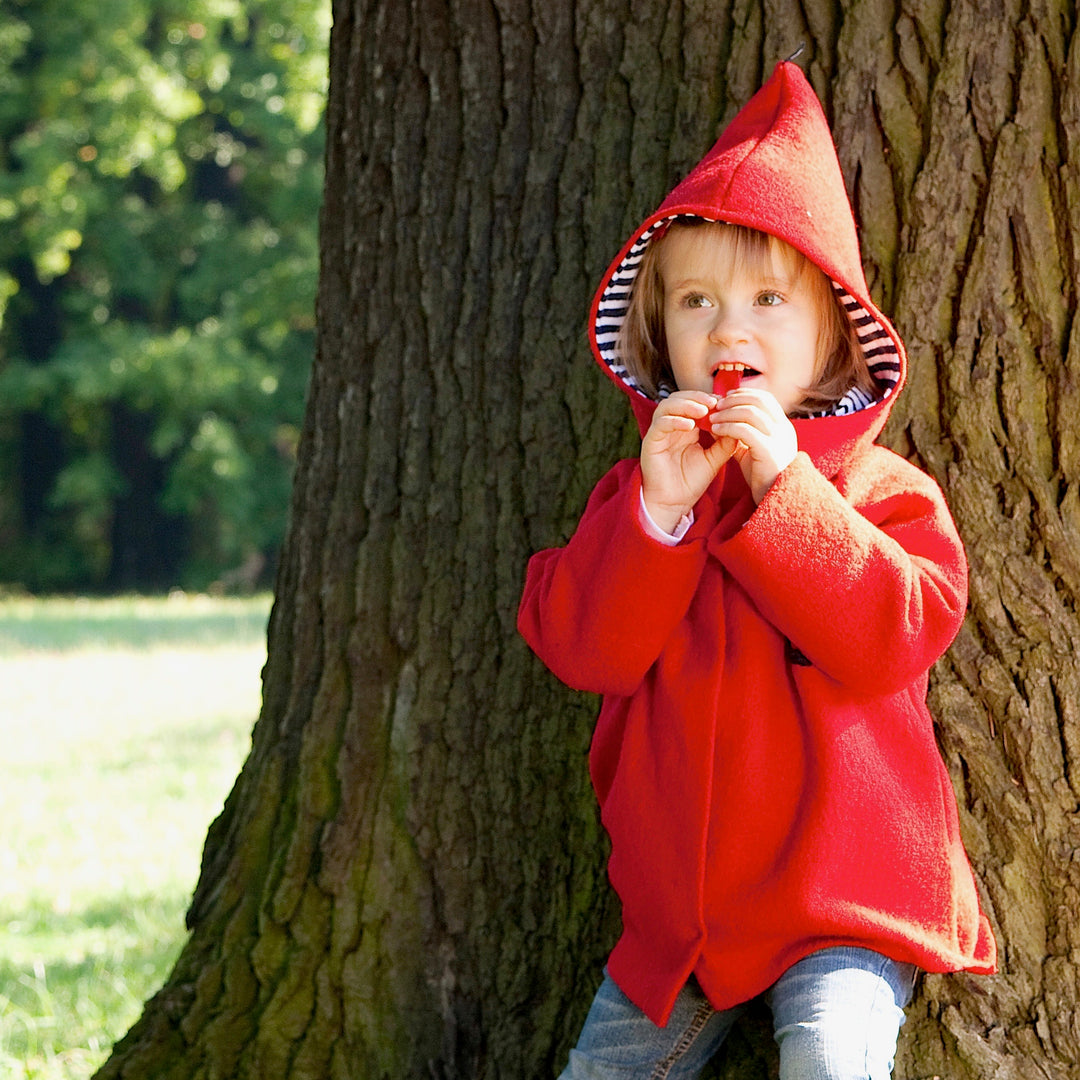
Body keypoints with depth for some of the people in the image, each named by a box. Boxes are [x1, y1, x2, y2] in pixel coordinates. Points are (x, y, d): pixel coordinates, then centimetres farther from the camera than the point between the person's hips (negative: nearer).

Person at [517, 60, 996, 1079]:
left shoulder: (884, 491, -3)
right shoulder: (636, 490, 7)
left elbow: (890, 638, -20)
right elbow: (582, 645, -7)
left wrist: (782, 488, -23)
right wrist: (657, 509, -20)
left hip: (843, 897, -4)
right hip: (677, 907, 4)